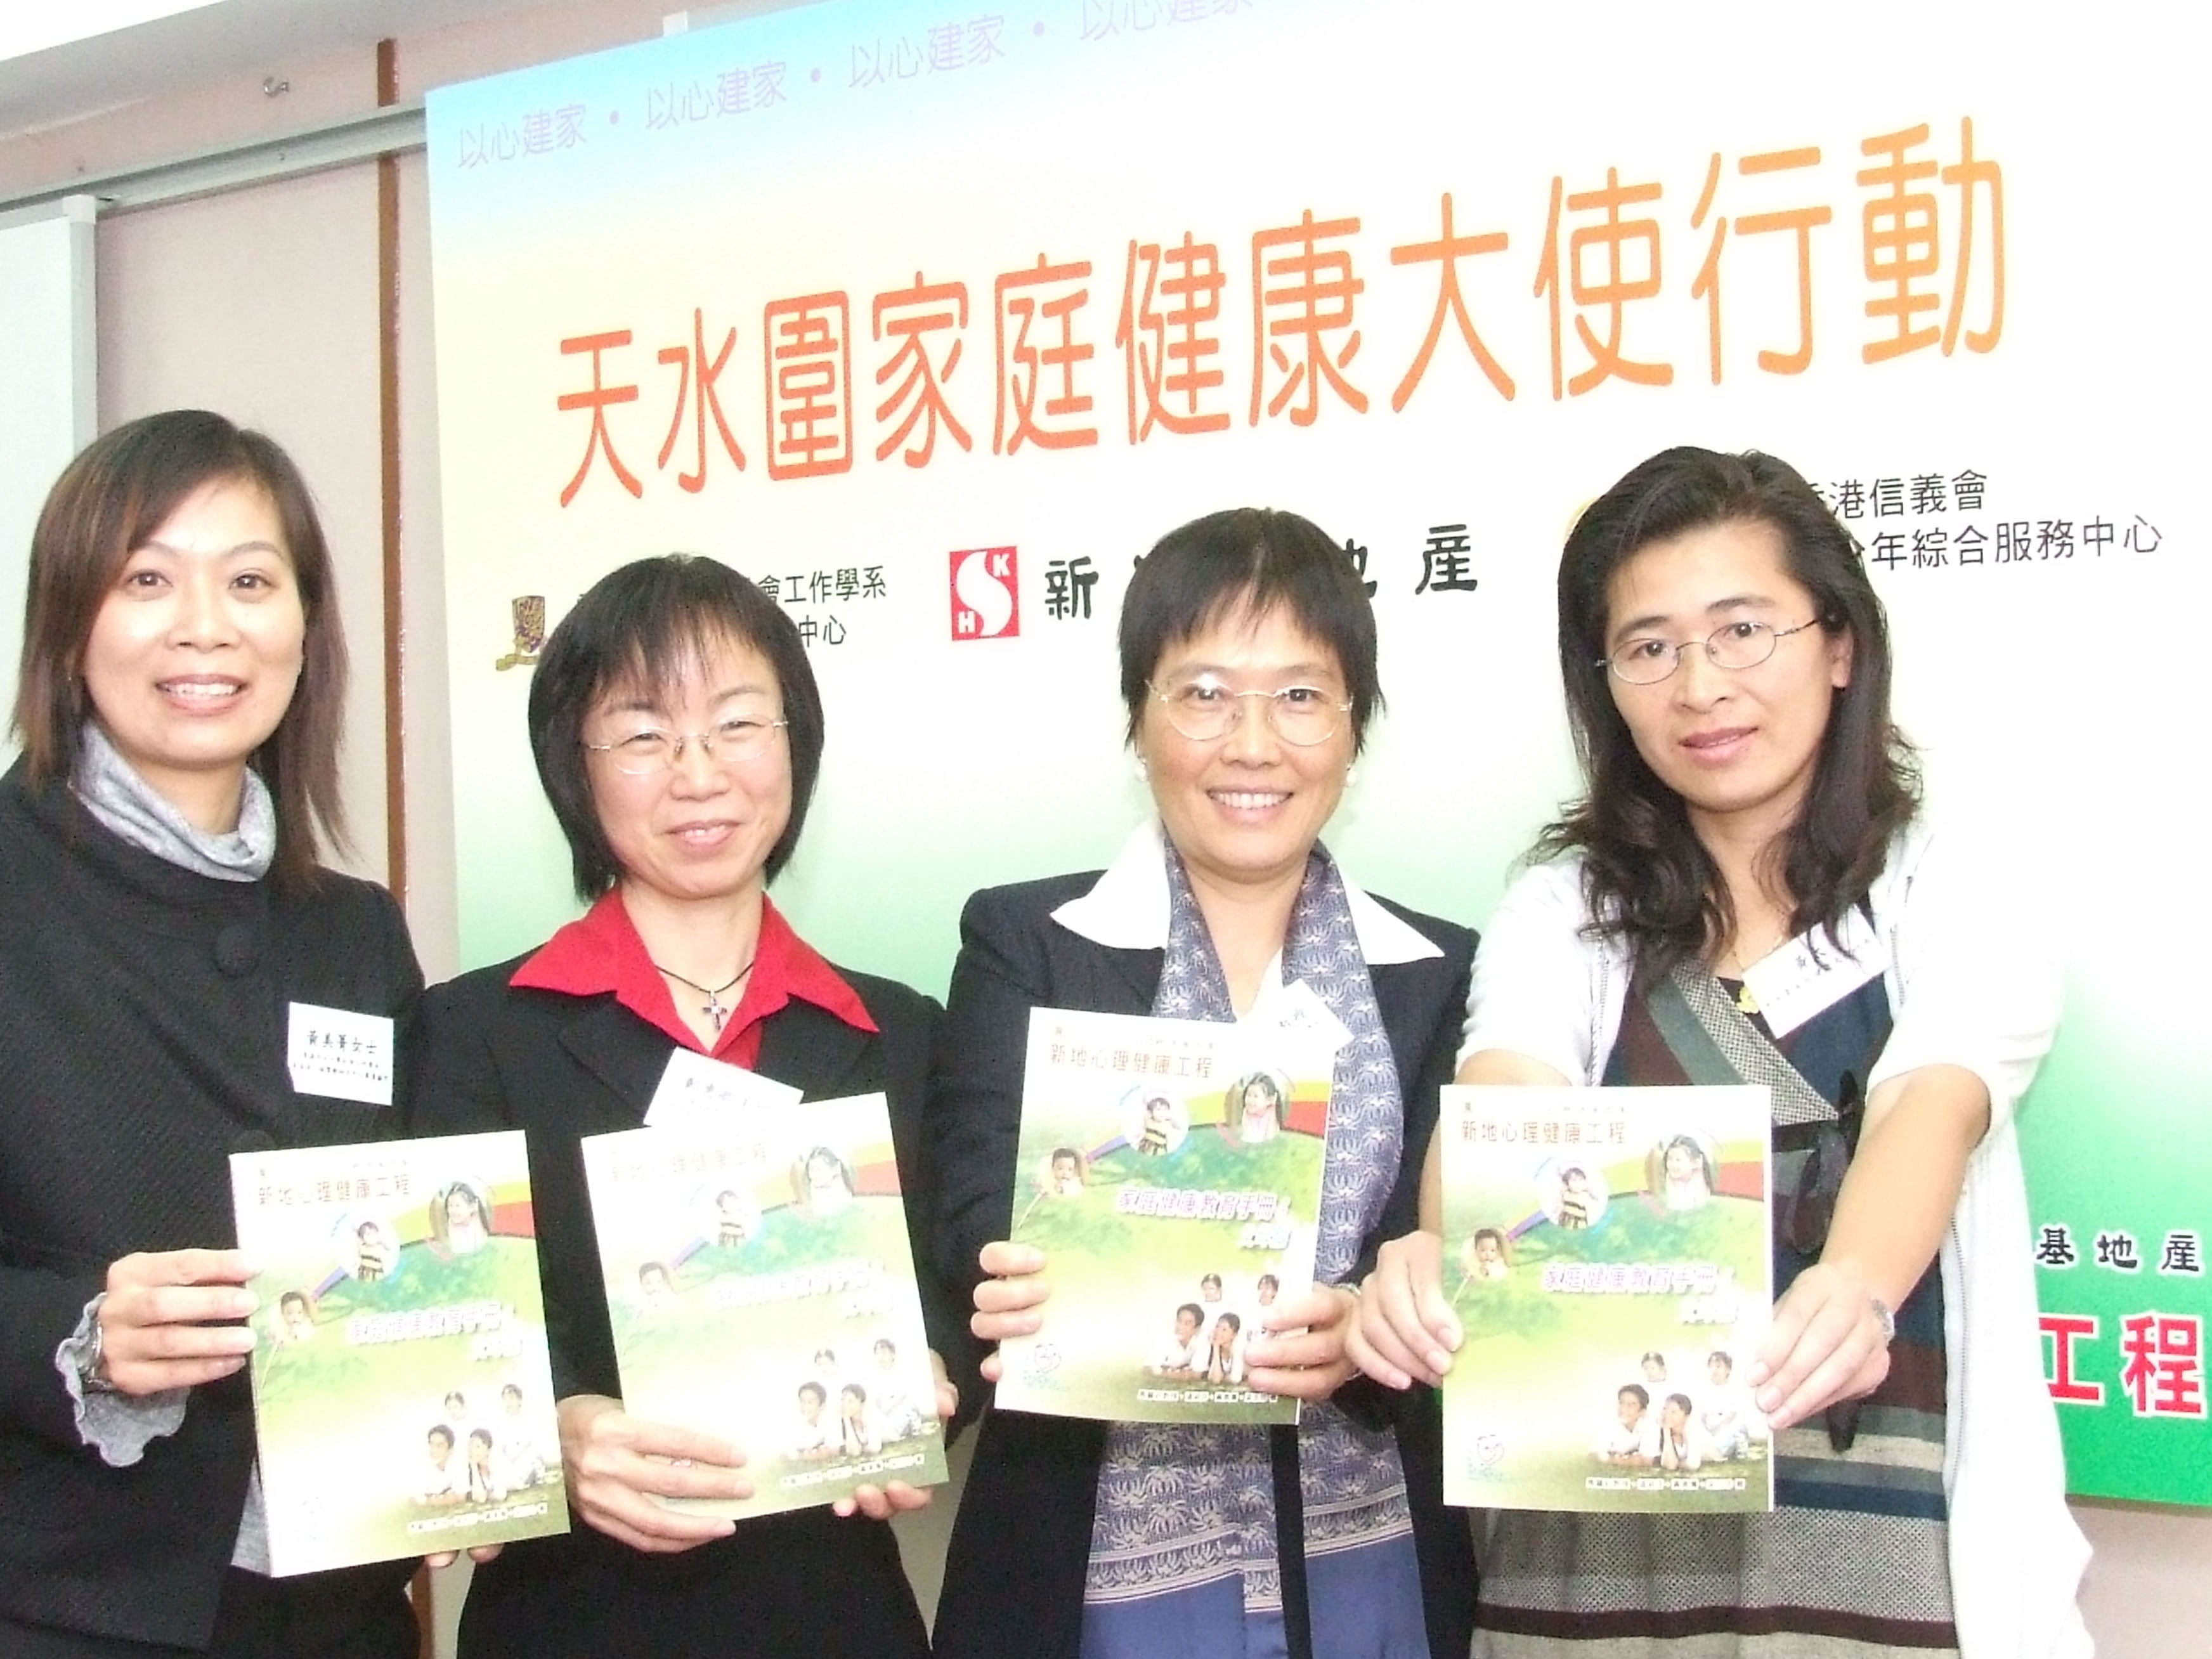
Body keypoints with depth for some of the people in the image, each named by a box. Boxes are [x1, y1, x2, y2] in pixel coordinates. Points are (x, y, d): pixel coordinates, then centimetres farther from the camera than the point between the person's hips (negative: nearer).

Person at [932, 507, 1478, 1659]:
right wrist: (1042, 1304, -31)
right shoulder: (1025, 944, -2)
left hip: (1374, 1564, 2)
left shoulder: (1436, 975, 4)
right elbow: (976, 1241, -9)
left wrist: (1364, 1334, -22)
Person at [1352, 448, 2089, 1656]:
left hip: (1889, 1546, -1)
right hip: (1601, 1549, 2)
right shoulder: (1562, 910, 4)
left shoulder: (1956, 909, -1)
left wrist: (1854, 1286, -41)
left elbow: (1927, 1119, -19)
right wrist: (1442, 1253, -37)